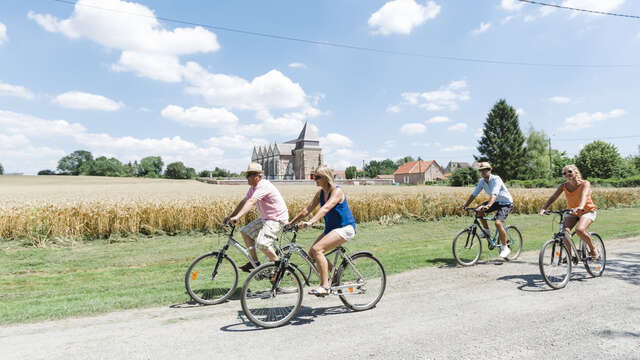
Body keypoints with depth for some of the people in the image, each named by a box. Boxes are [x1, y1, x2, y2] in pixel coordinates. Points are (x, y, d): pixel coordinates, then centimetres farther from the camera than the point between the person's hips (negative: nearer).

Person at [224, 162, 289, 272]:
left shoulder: (263, 185, -23)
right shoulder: (253, 187, 8)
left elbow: (251, 202, -34)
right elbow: (244, 202, 10)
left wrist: (237, 217, -41)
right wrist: (230, 216, 4)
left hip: (277, 218, -10)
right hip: (265, 217, 10)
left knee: (261, 243, -22)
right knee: (245, 232, 7)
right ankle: (255, 261, 15)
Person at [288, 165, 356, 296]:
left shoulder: (337, 191, -17)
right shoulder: (320, 193, 7)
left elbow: (325, 208, -33)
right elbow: (308, 209, 7)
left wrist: (310, 222, -46)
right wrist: (291, 222, 2)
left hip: (345, 228, -8)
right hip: (330, 228, 8)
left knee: (317, 249, -23)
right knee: (312, 252, -3)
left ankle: (325, 286, -17)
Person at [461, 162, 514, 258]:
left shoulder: (496, 179, -26)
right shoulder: (482, 181, -5)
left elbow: (494, 195, -40)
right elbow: (474, 194, -7)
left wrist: (488, 206, -55)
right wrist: (466, 205, -17)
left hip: (506, 203, -7)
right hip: (496, 202, 7)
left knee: (498, 223, -23)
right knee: (479, 210, -13)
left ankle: (505, 248, -8)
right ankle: (486, 231, 6)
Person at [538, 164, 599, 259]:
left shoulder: (585, 184, -17)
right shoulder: (564, 186, -8)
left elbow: (584, 195, -37)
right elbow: (553, 197, -19)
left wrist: (580, 207, -58)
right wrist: (544, 208, -36)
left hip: (588, 211, -4)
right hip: (572, 212, 4)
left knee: (579, 230, -30)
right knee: (564, 231, -22)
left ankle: (593, 250, -2)